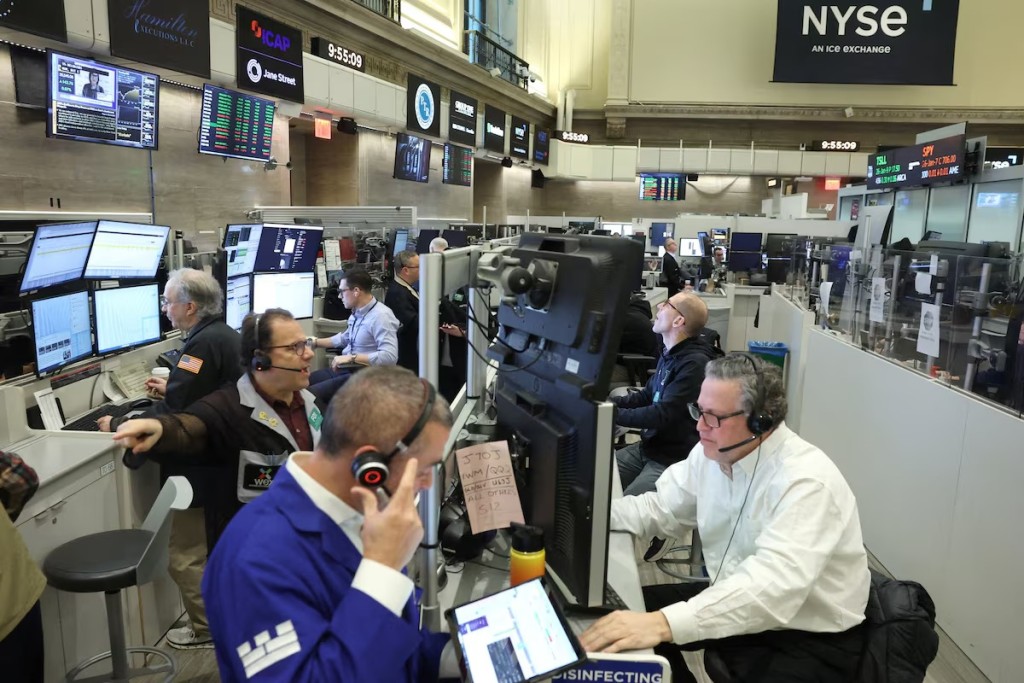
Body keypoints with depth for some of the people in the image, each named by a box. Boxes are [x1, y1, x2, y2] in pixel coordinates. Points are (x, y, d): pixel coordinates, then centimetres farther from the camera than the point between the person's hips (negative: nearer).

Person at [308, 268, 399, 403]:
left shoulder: (381, 316, -21)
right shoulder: (357, 312, 8)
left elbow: (390, 356, -31)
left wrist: (352, 358, -30)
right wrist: (315, 342, 23)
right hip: (345, 369, 9)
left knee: (310, 394, -21)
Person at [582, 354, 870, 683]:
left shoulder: (806, 481, -28)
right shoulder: (711, 452, -4)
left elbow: (773, 585, -41)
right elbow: (660, 508, 7)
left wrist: (664, 623, -51)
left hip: (810, 639, -7)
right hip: (736, 606, 8)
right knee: (631, 608, 0)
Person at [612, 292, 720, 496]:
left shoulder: (695, 363, -21)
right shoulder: (670, 355, 10)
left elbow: (662, 414, -24)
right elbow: (647, 396, 18)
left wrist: (612, 414, -18)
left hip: (675, 460, -9)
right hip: (649, 448, 9)